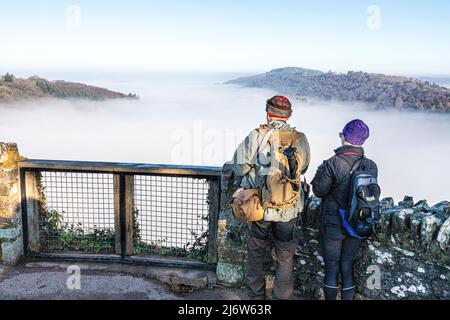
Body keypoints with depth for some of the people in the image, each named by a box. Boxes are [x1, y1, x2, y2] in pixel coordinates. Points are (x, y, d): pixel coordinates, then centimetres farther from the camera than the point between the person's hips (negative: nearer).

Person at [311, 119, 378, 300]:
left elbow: (319, 190, -12)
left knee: (331, 268, 10)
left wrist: (321, 172, 4)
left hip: (333, 225, -4)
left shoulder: (332, 164, -20)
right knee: (348, 267, 16)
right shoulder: (371, 166, -6)